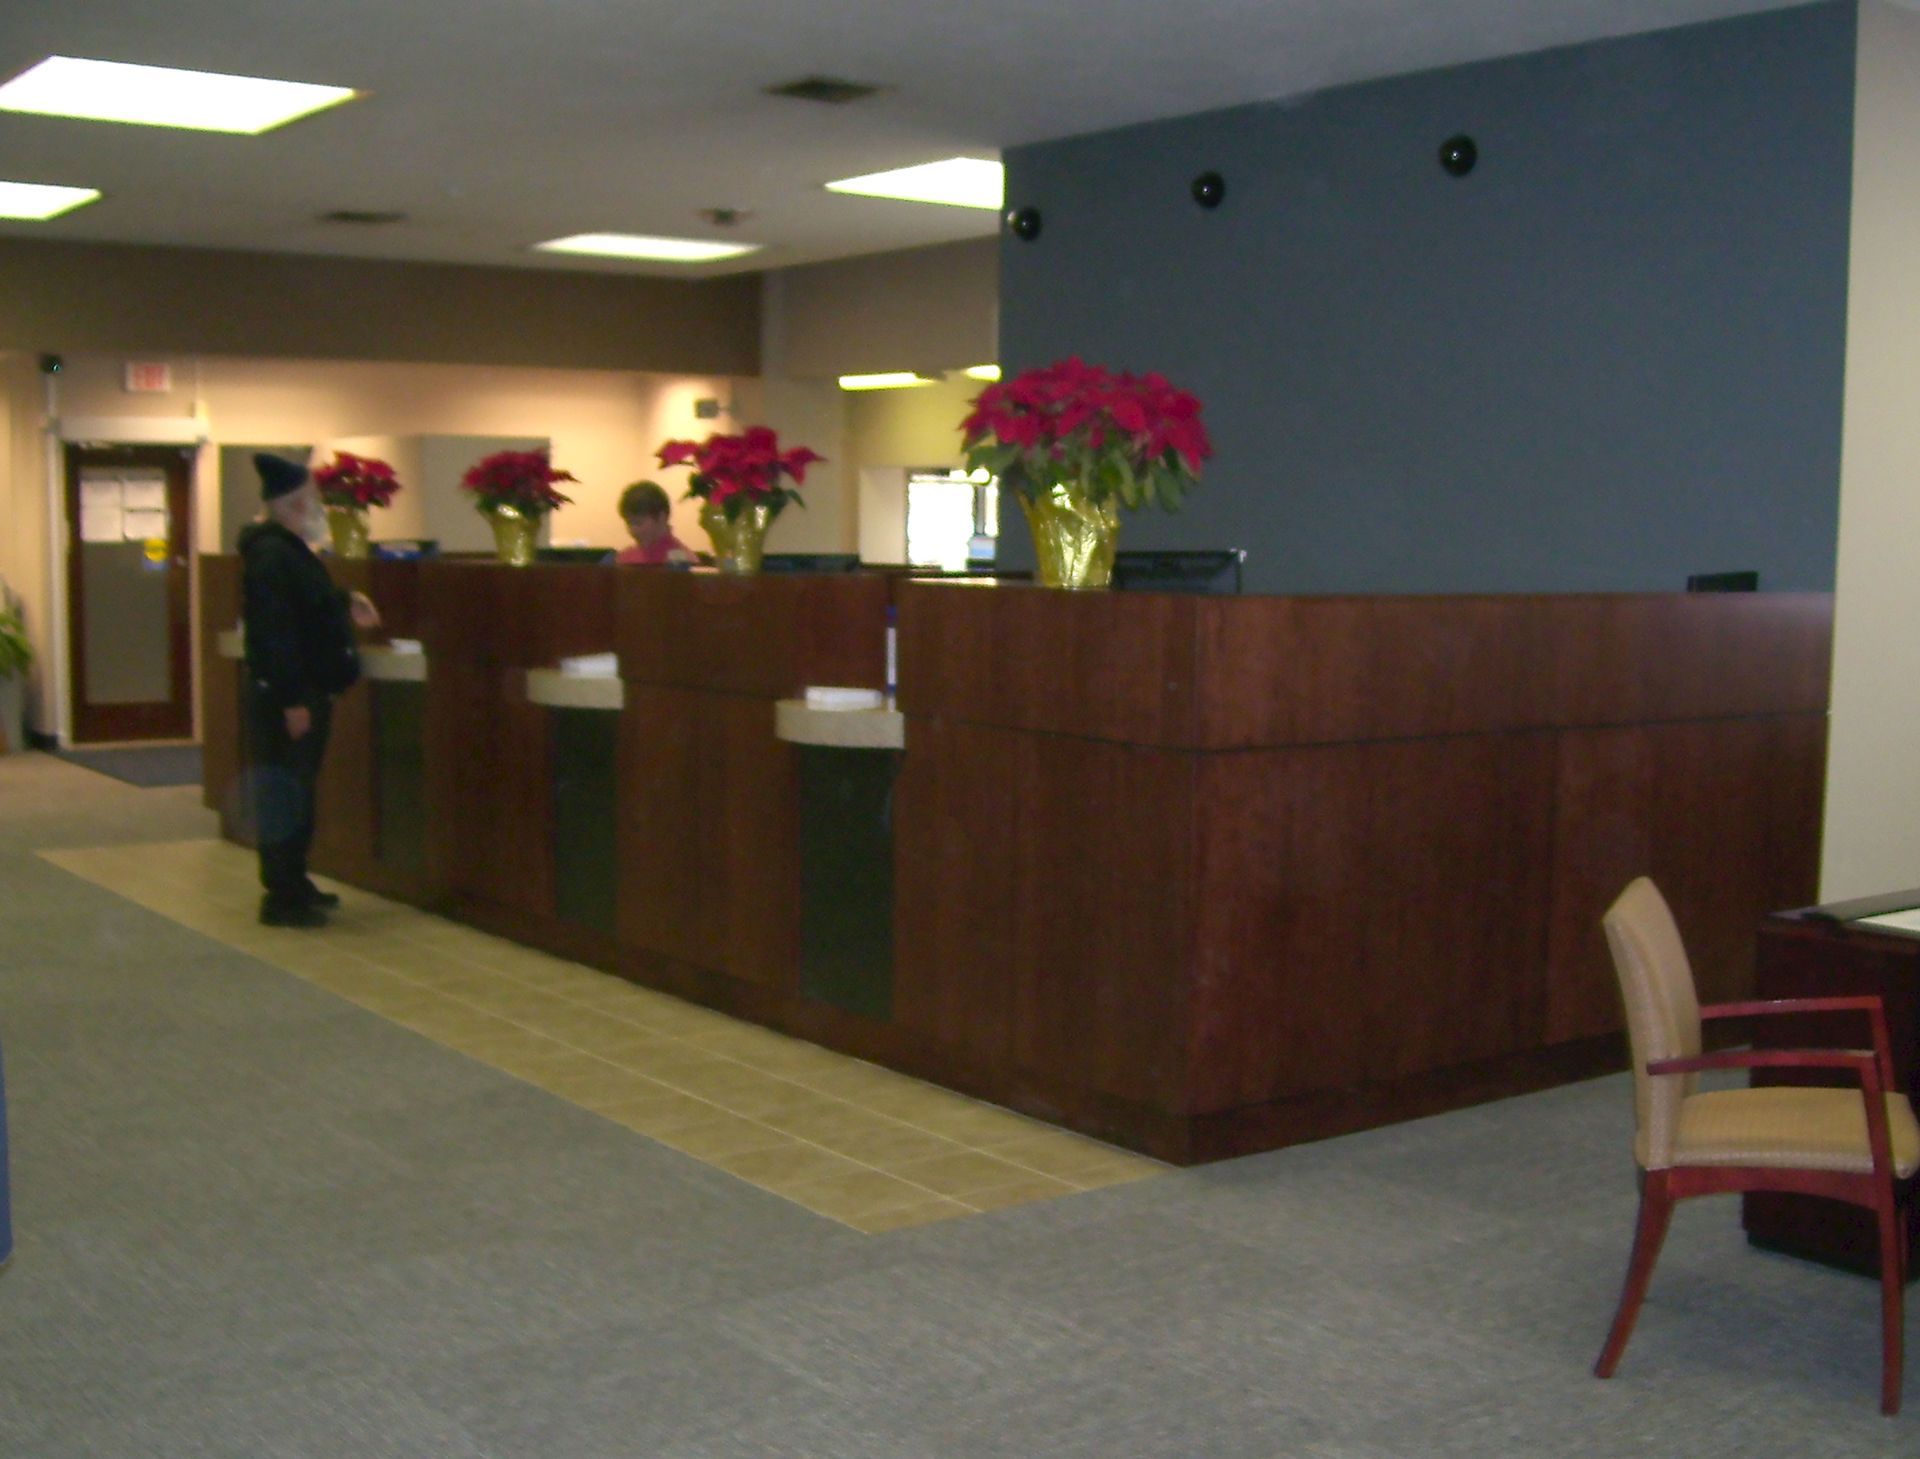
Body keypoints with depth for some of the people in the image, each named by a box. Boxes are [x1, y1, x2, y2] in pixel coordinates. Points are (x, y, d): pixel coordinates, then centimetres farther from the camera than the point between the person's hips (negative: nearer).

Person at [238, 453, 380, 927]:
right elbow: (273, 631, -24)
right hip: (284, 697, -11)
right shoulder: (271, 555, -19)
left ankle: (293, 884, 27)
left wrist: (344, 604, 15)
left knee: (296, 792, 17)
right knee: (283, 793, -4)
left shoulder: (288, 549, 14)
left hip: (306, 690, 11)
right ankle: (281, 898, 1)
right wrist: (292, 701, -26)